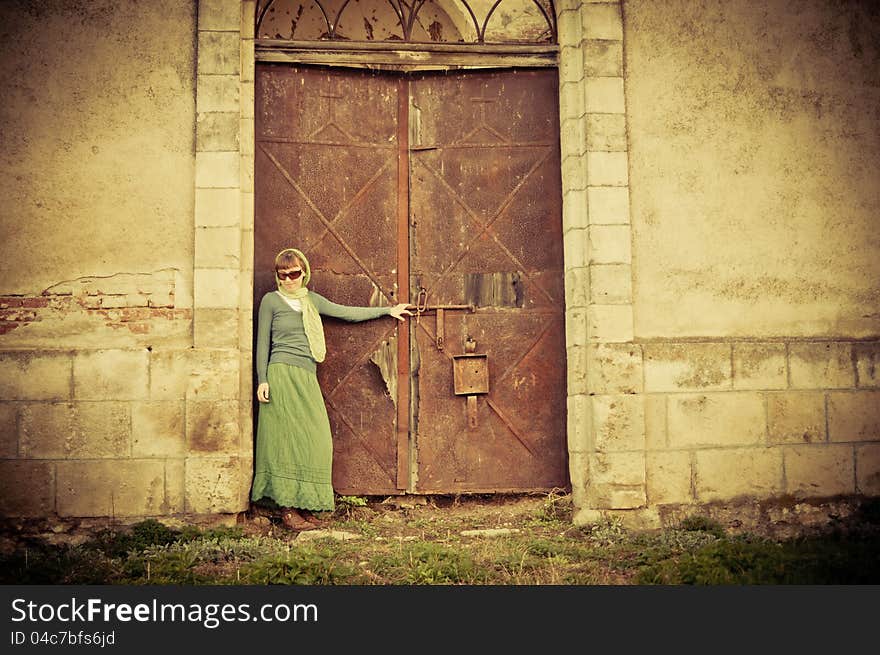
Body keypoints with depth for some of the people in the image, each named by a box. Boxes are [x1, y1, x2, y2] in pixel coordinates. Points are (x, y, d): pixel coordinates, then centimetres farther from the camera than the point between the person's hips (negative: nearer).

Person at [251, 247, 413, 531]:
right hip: (282, 373, -5)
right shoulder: (271, 300, 6)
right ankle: (288, 509, -6)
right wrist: (262, 380, -5)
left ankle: (303, 507, 4)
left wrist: (387, 310, 25)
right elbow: (262, 343, 4)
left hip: (307, 377, 5)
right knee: (288, 438, -9)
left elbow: (346, 312, 23)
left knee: (314, 440, -2)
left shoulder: (311, 300, 19)